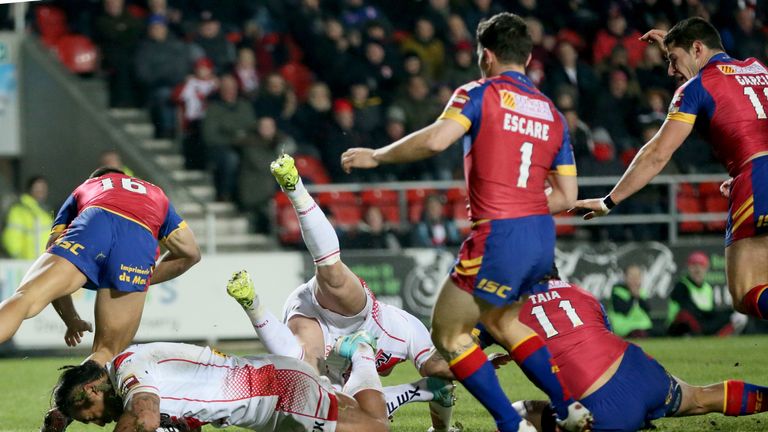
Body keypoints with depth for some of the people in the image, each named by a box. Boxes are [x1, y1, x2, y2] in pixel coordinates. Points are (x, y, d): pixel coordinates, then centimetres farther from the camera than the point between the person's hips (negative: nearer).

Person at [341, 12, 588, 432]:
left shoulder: (480, 94, -3)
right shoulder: (551, 112, 15)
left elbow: (435, 140, -20)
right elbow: (566, 195, 14)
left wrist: (376, 156, -7)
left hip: (498, 236, -7)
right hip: (542, 236, 7)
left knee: (448, 333, 7)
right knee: (502, 320, 30)